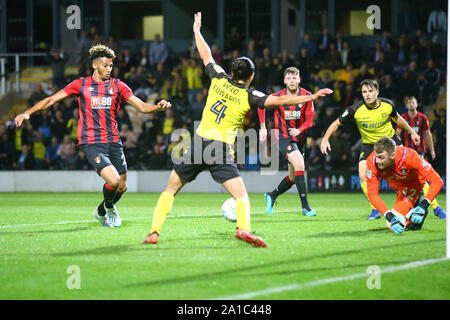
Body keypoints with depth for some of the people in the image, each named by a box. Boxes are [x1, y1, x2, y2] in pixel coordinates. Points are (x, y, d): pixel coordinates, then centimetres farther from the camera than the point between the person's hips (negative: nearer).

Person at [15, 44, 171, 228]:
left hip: (113, 142, 4)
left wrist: (158, 106, -14)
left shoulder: (117, 86, 8)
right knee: (113, 180, -21)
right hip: (91, 143, -4)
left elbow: (142, 107, 6)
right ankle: (109, 206, 13)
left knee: (122, 187, 6)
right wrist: (27, 113, -5)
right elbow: (51, 100, 5)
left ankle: (101, 211, 37)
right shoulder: (81, 85, 2)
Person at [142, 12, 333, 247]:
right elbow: (278, 100, -12)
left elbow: (206, 55, 21)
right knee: (241, 196, -3)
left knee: (170, 190, 15)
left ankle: (154, 231, 6)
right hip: (222, 150, -3)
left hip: (198, 144, 3)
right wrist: (311, 97, -13)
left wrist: (197, 30, 36)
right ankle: (243, 228, -31)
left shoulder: (219, 79, 7)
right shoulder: (249, 96, -2)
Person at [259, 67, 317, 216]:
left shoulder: (307, 96, -4)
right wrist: (263, 128, 9)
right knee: (300, 164, -25)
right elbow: (261, 105, 11)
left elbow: (309, 120, -4)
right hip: (283, 138, -4)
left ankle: (271, 196, 35)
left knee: (293, 178, 10)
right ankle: (305, 206, -24)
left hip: (299, 137, 4)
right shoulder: (278, 96, -8)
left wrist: (299, 130, -24)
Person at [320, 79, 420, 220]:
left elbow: (397, 118, 10)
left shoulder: (387, 104, -14)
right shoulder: (356, 109, -21)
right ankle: (375, 210, -4)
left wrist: (411, 132, 18)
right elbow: (337, 123, -8)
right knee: (363, 176, -20)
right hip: (369, 145, -1)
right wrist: (325, 139, -21)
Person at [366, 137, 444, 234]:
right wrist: (389, 216, -41)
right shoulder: (372, 161, -32)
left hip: (413, 184, -4)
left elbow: (437, 181, -37)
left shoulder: (409, 156, -39)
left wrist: (423, 206, -47)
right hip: (396, 185, 4)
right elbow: (372, 193, -29)